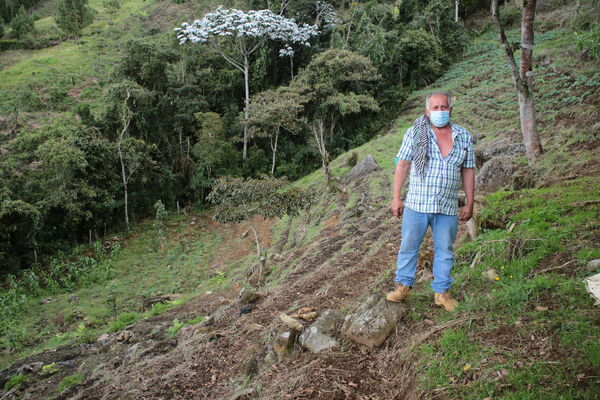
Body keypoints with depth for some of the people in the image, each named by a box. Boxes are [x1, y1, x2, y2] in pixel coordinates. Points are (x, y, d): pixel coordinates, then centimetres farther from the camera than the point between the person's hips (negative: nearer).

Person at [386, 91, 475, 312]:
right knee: (409, 246, 6)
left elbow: (467, 171, 11)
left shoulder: (463, 136, 7)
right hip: (416, 203, -2)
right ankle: (403, 285, 21)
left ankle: (441, 292, 22)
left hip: (448, 208, 2)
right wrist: (396, 197, -4)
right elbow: (402, 165, 0)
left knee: (445, 250, 9)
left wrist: (470, 203, 9)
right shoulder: (415, 133, 1)